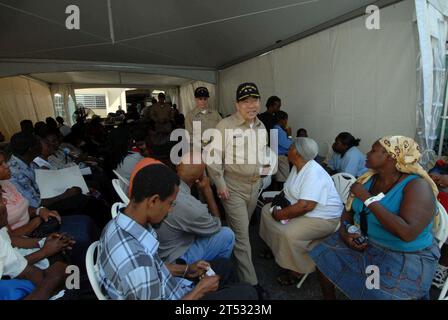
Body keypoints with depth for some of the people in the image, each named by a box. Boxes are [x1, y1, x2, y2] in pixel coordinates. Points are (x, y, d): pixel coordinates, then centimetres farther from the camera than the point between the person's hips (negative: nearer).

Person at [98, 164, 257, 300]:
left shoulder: (118, 224, -12)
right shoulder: (136, 262, -40)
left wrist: (186, 270, 1)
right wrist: (200, 289, -15)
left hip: (165, 286, 8)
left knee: (224, 266, 19)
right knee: (246, 292, 1)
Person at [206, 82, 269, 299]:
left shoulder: (261, 127, 6)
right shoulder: (225, 126, -15)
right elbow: (211, 156, -14)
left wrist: (260, 176, 16)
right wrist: (220, 184, -14)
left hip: (254, 186, 6)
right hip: (233, 187, -6)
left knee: (242, 229, 20)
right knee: (241, 234, 0)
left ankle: (232, 255, 45)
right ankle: (250, 283, 12)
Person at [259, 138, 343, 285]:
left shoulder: (314, 173, -29)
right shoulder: (297, 167, 1)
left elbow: (306, 206, -36)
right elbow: (288, 190, 13)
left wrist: (280, 214, -26)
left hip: (322, 216, -10)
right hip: (299, 208, 10)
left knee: (289, 234, -30)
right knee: (267, 210, 8)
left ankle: (298, 270, -2)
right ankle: (275, 249, 23)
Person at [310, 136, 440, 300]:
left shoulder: (417, 185, -20)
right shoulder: (368, 179, 0)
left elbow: (407, 233, -33)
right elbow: (348, 210, 8)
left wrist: (368, 198, -28)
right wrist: (344, 232, -13)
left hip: (405, 256, -6)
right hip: (363, 242, 6)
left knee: (378, 294, -27)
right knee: (324, 259, -1)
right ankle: (329, 297, 22)